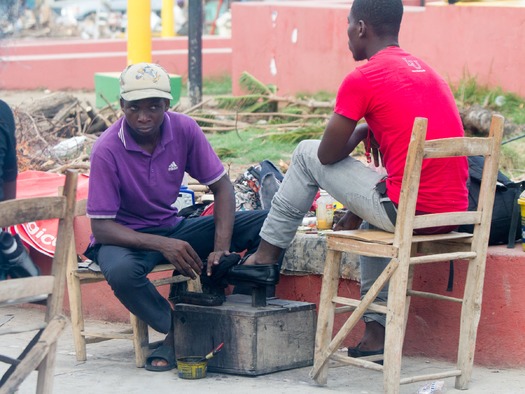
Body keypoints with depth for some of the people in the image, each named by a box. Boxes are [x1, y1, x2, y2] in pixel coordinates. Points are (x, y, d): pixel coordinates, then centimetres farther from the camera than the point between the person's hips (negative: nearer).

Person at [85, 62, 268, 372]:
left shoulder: (184, 130, -10)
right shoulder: (107, 150, -21)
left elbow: (222, 187, -5)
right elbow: (101, 227, -21)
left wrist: (221, 248, -21)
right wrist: (163, 245, -34)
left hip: (172, 228, 4)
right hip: (126, 237, -4)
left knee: (265, 224, -12)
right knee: (122, 272, -42)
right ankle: (179, 334, -18)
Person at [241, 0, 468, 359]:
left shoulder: (363, 80, -7)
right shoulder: (427, 72, 18)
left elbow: (328, 154, -1)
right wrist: (356, 211, 33)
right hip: (453, 215, 7)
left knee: (307, 154, 11)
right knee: (379, 203, 39)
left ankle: (267, 253, 23)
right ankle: (377, 332, 31)